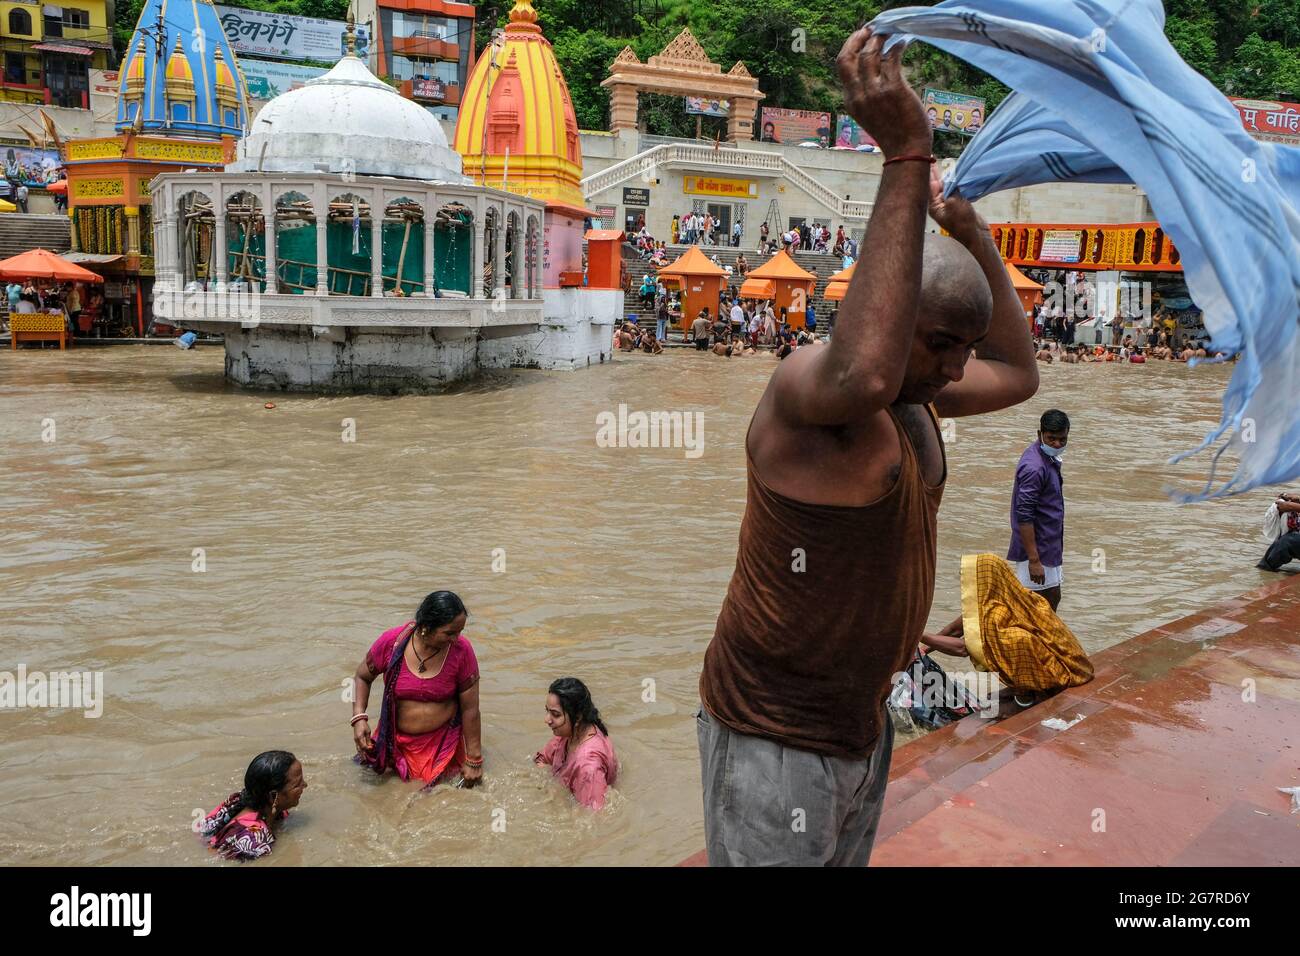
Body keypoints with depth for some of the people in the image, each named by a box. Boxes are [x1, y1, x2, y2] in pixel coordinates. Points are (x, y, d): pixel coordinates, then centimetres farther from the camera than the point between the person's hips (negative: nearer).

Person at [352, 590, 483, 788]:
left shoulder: (462, 650, -21)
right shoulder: (391, 642, -19)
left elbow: (470, 709, -13)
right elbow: (363, 676, 1)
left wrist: (473, 761, -8)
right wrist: (359, 718, -14)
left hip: (442, 740, -1)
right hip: (397, 740, 1)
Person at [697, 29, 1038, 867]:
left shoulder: (913, 391, 3)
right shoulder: (802, 387, -24)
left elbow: (1019, 375, 19)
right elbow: (864, 373, -47)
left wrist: (972, 232, 11)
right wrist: (907, 156, -43)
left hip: (861, 721, 9)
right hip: (773, 737, -9)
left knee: (845, 860, 22)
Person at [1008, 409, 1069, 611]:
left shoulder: (1048, 458, 7)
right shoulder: (1034, 467, -24)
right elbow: (1024, 515, -26)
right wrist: (1034, 560, -27)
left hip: (1049, 545, 10)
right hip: (1036, 547, -10)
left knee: (1053, 597, 19)